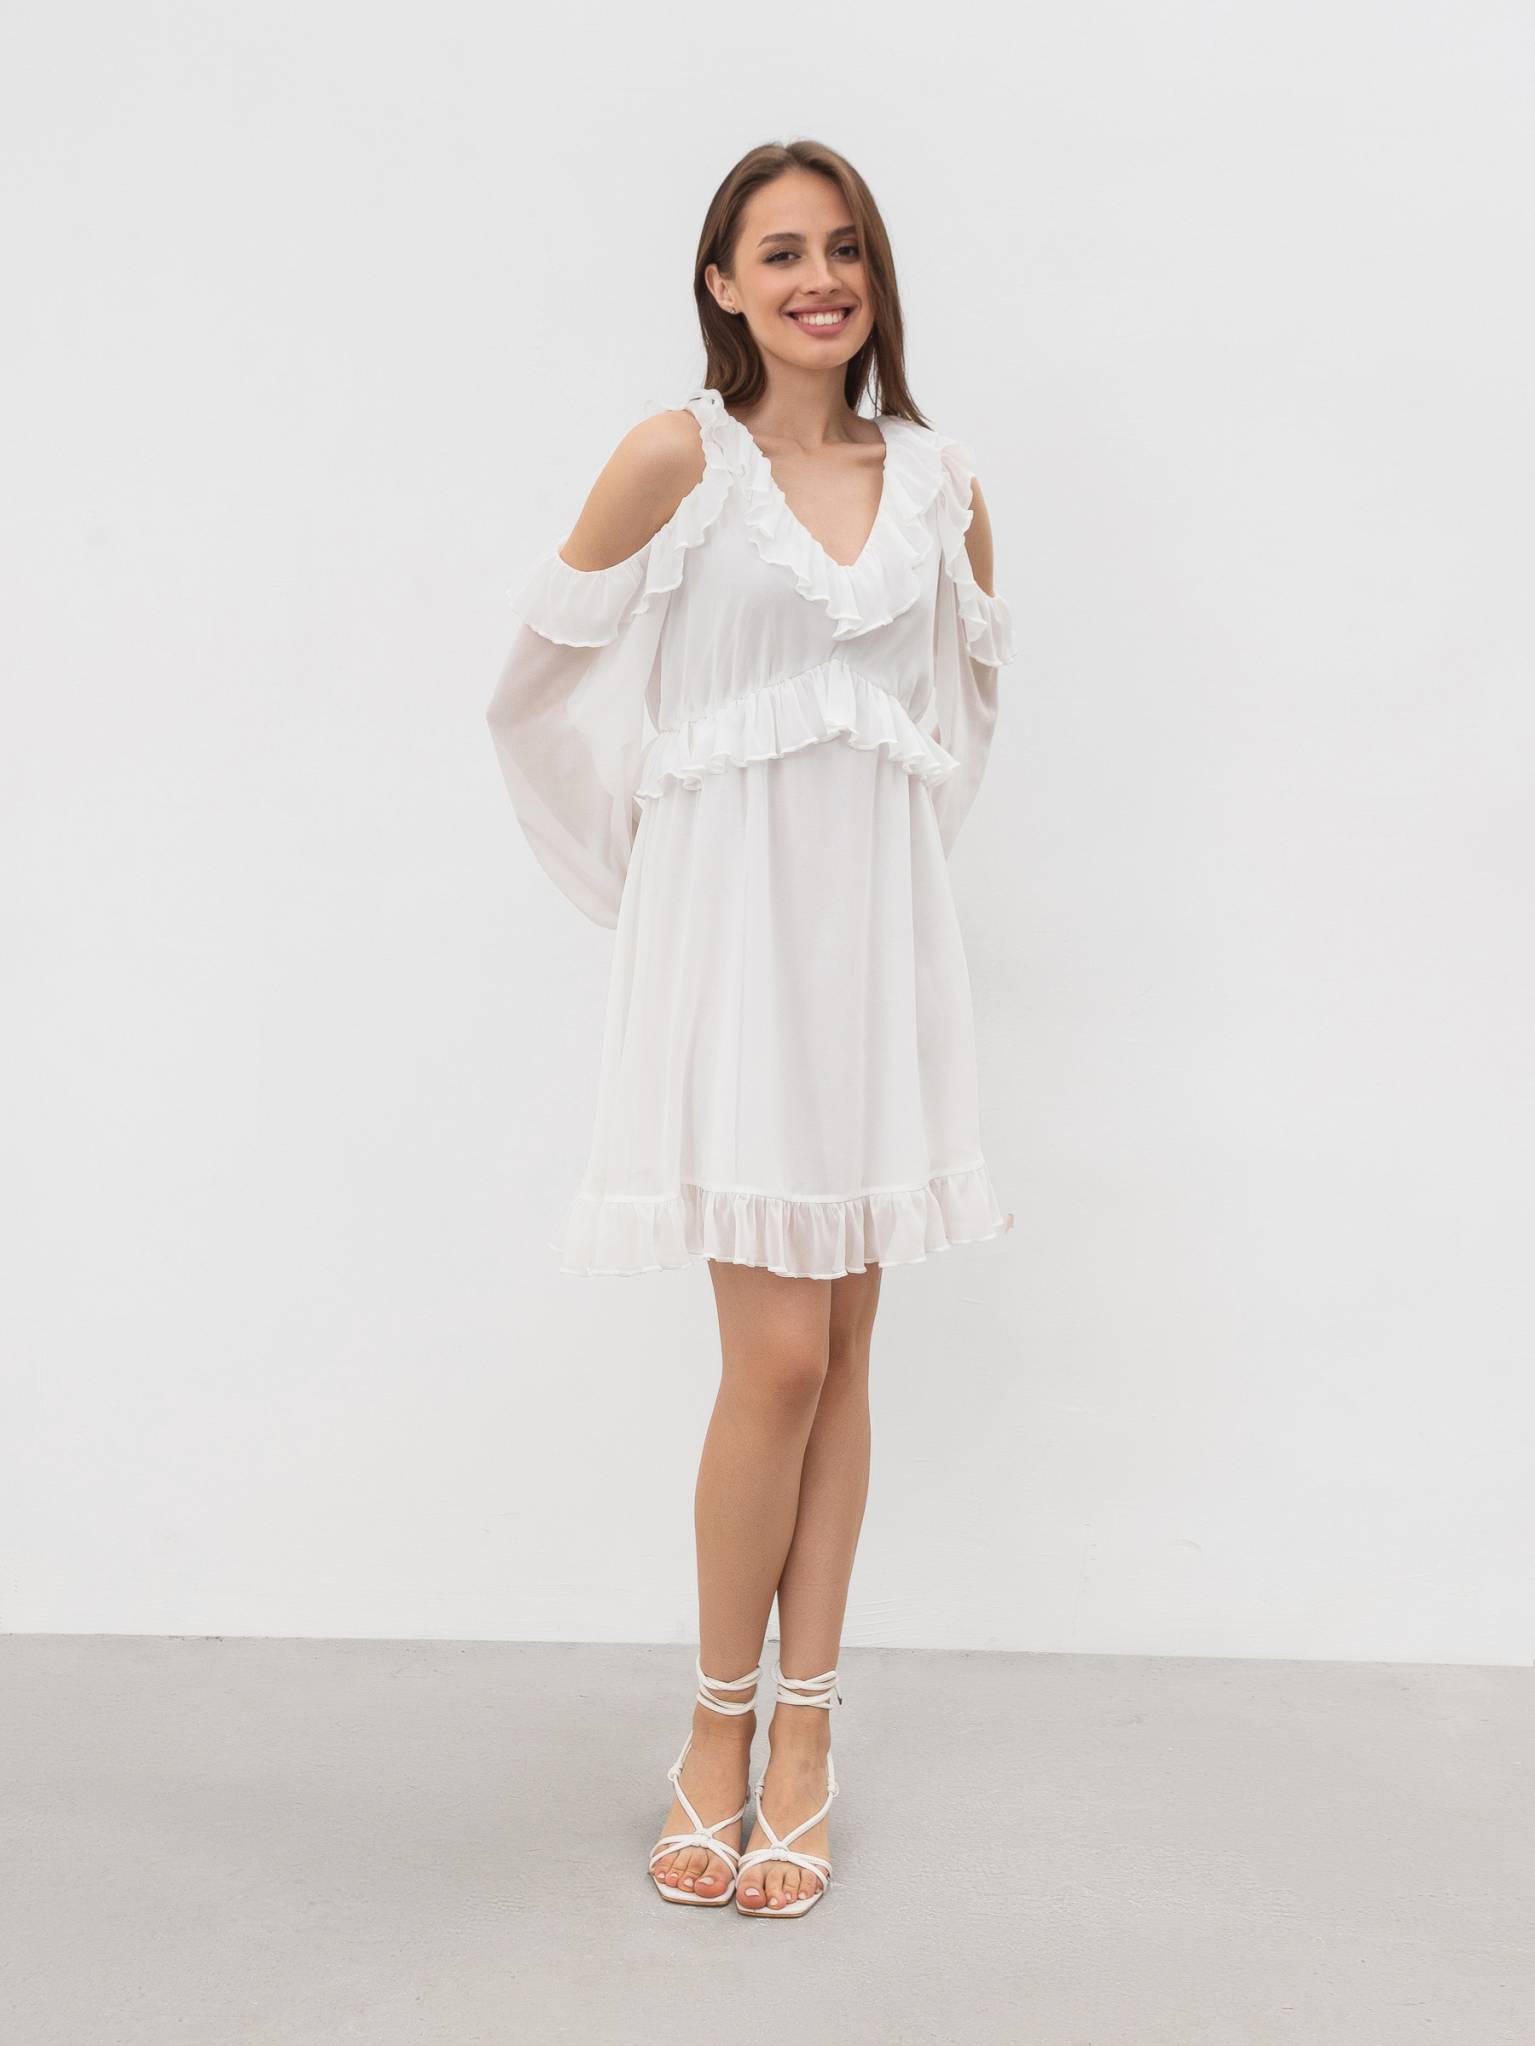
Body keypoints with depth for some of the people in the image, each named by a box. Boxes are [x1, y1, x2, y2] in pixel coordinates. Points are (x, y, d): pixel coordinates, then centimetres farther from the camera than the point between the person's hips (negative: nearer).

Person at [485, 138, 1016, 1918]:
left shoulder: (938, 480, 10)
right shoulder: (678, 455, -4)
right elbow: (546, 670, 1)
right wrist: (670, 857, 9)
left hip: (879, 926, 5)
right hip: (733, 923, -4)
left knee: (843, 1347, 6)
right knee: (779, 1351, -8)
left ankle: (804, 1742, 19)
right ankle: (720, 1732, 14)